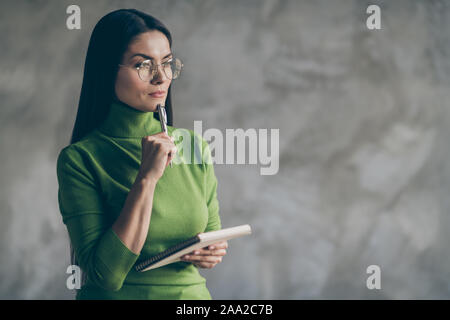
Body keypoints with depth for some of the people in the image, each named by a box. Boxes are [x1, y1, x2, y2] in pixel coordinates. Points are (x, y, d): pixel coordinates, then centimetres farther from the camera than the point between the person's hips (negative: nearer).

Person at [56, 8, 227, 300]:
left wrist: (214, 251, -4)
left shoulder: (195, 147, 3)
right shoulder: (79, 158, -8)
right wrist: (146, 178, -19)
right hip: (115, 297, -3)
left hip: (192, 291, 4)